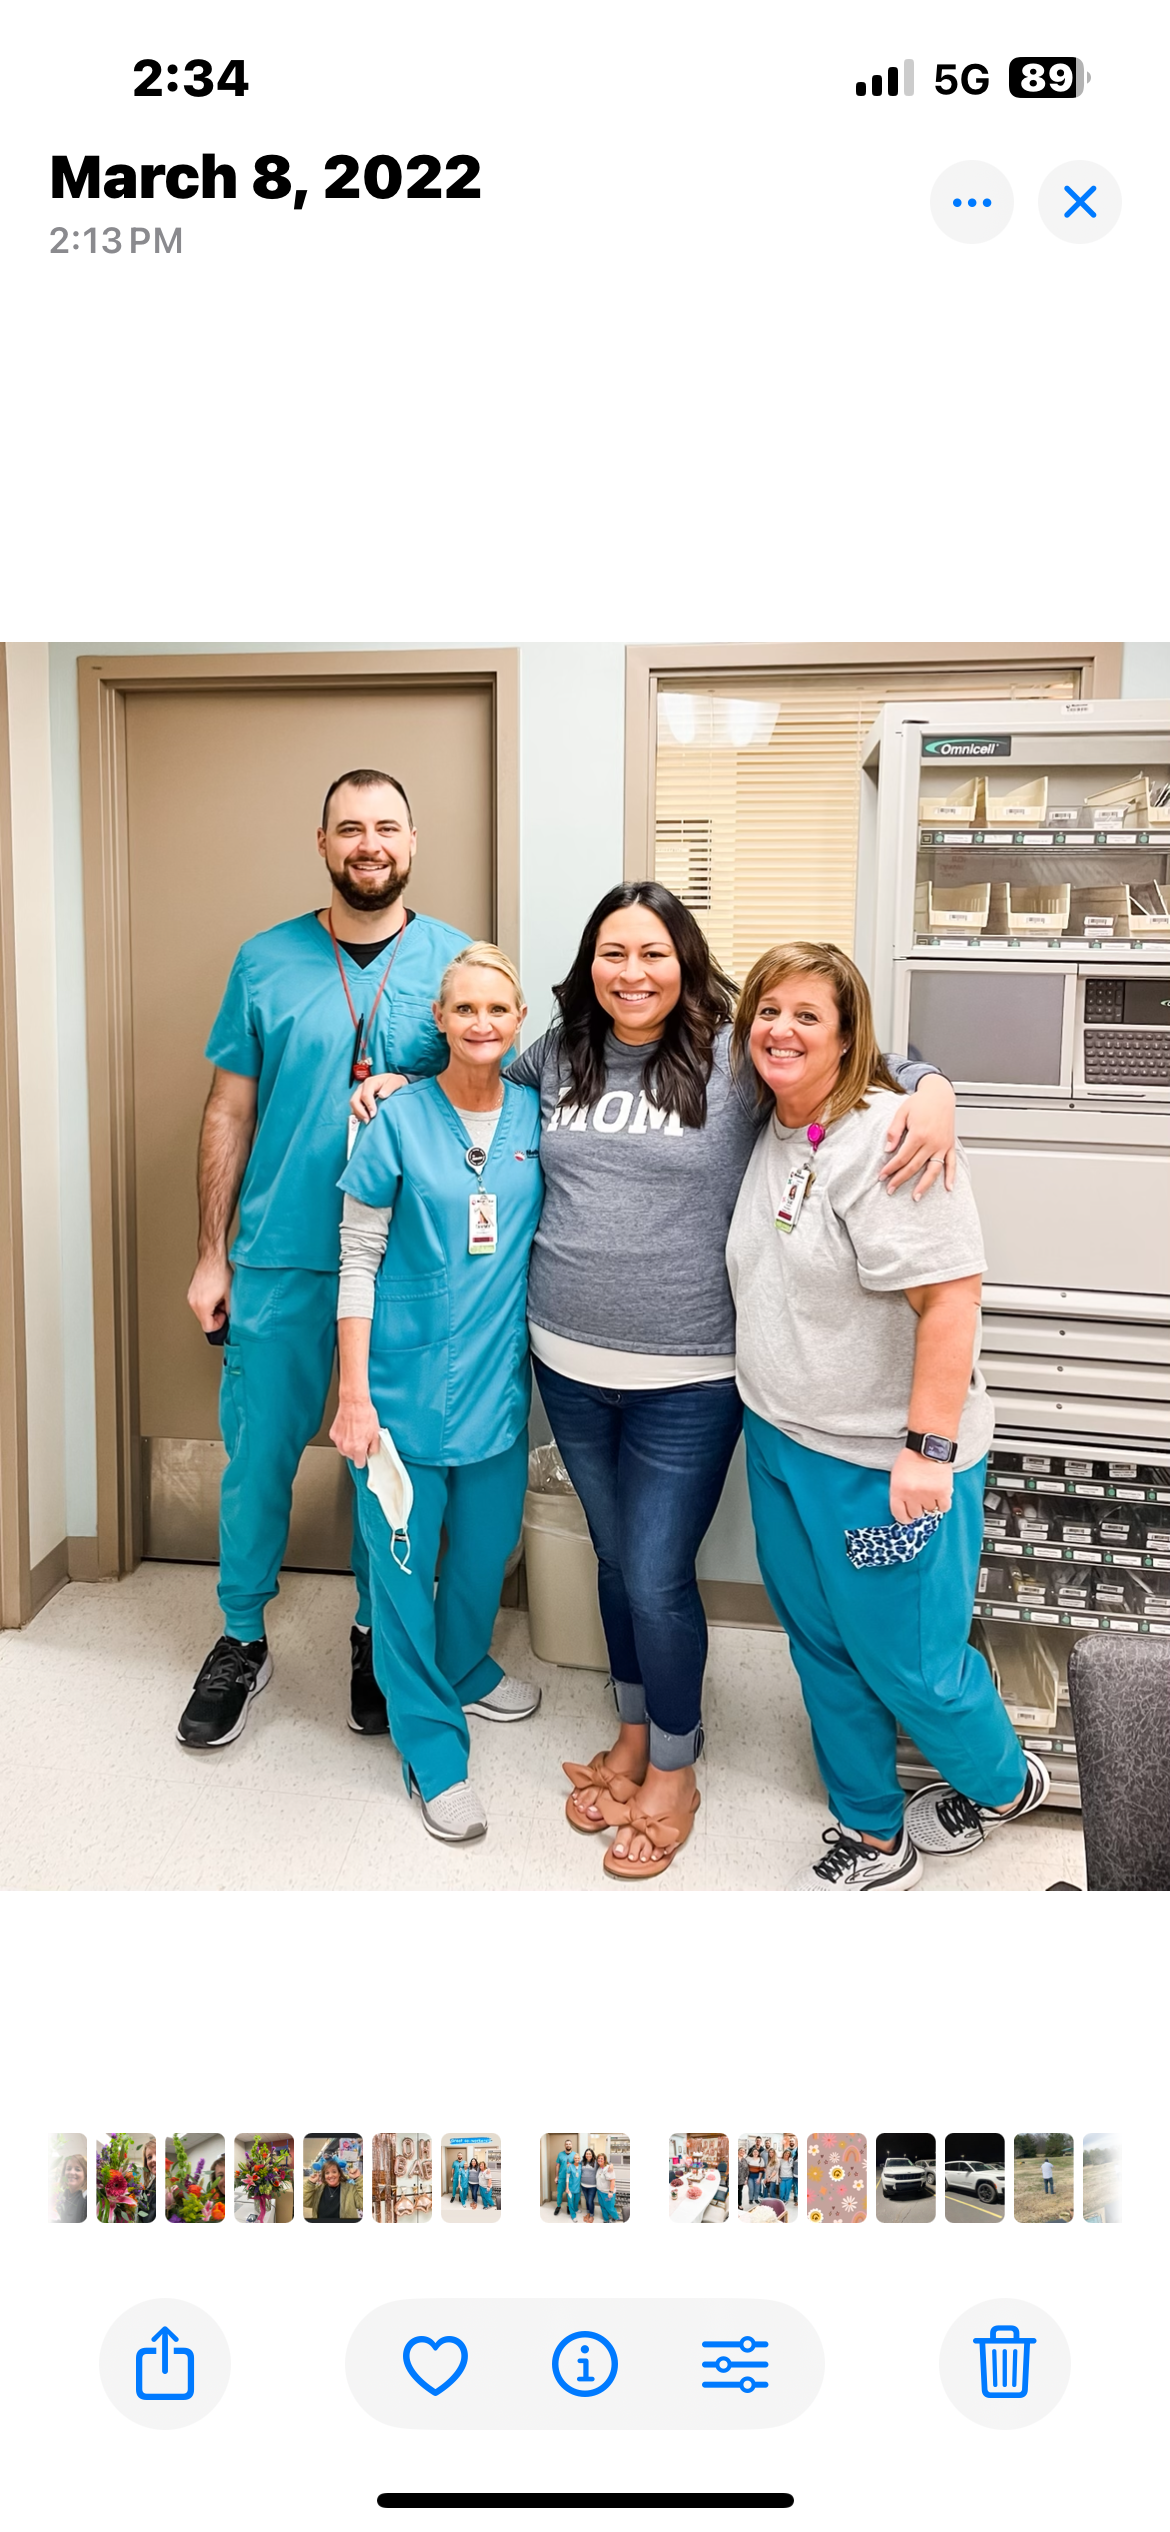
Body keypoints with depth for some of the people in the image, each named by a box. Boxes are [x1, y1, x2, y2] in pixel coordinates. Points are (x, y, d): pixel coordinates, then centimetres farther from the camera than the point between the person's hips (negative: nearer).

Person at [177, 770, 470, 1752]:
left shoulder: (457, 960, 1)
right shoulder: (266, 961, 2)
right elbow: (229, 1112, 5)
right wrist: (211, 1257, 3)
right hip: (280, 1259, 0)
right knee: (259, 1453, 7)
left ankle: (377, 1636, 31)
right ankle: (242, 1643, 27)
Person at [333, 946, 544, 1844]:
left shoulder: (535, 1116, 2)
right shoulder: (399, 1119, -8)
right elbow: (359, 1260, -7)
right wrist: (353, 1392, -10)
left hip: (498, 1375, 4)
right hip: (405, 1375, -4)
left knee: (487, 1543, 17)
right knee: (403, 1558, 3)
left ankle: (465, 1670, 44)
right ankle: (433, 1745, 19)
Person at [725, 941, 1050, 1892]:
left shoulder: (886, 1138, -20)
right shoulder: (769, 1134, 7)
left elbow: (950, 1295, -25)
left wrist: (929, 1447, -26)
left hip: (883, 1459, -8)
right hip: (779, 1438, 8)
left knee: (906, 1660, 6)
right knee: (821, 1643, 17)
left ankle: (1004, 1783, 37)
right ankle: (873, 1836, 36)